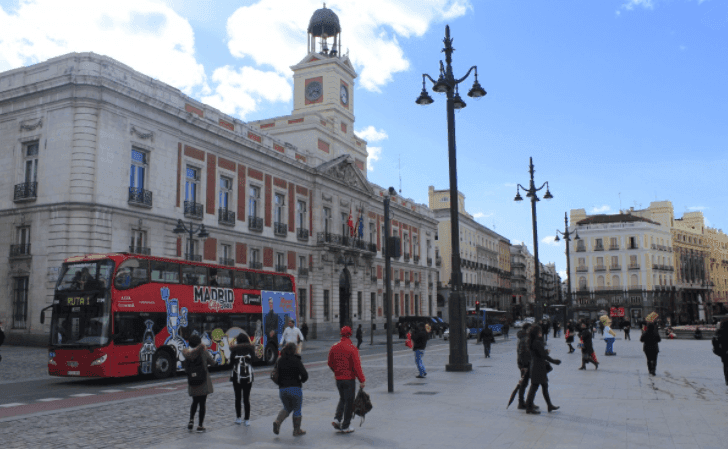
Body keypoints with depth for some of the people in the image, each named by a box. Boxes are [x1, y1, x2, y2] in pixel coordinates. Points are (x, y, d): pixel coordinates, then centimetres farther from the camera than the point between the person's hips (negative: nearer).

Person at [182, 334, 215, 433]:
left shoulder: (185, 352, -5)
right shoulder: (204, 352, -11)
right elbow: (212, 362, -1)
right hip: (204, 382, -3)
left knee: (195, 402, 23)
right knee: (202, 403, 7)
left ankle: (191, 421, 11)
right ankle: (200, 426, 8)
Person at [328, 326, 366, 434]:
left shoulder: (334, 348, 1)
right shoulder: (352, 348, -16)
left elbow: (330, 363, 10)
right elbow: (357, 366, -17)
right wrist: (362, 380, -13)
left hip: (338, 379, 5)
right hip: (349, 379, -5)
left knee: (342, 399, 23)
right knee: (349, 402, 5)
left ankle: (337, 419, 7)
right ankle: (345, 426, 10)